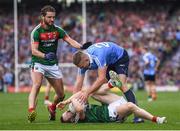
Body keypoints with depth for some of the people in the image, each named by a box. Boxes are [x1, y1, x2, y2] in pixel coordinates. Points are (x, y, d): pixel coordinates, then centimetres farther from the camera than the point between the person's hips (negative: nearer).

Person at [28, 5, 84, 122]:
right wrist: (45, 56, -42)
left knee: (61, 94, 6)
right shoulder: (37, 31, -13)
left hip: (53, 64, 4)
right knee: (37, 84, -31)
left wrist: (81, 47, -28)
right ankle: (31, 111, -44)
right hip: (38, 63, -4)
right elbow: (34, 50, -22)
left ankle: (52, 108, 37)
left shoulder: (57, 30, -2)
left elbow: (70, 41, -8)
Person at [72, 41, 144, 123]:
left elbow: (101, 78, -44)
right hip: (109, 62, 8)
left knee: (122, 85, -25)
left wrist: (87, 92, -48)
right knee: (100, 87, -3)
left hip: (120, 57, -8)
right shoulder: (82, 60, -19)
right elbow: (78, 83, -17)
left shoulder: (98, 56, -42)